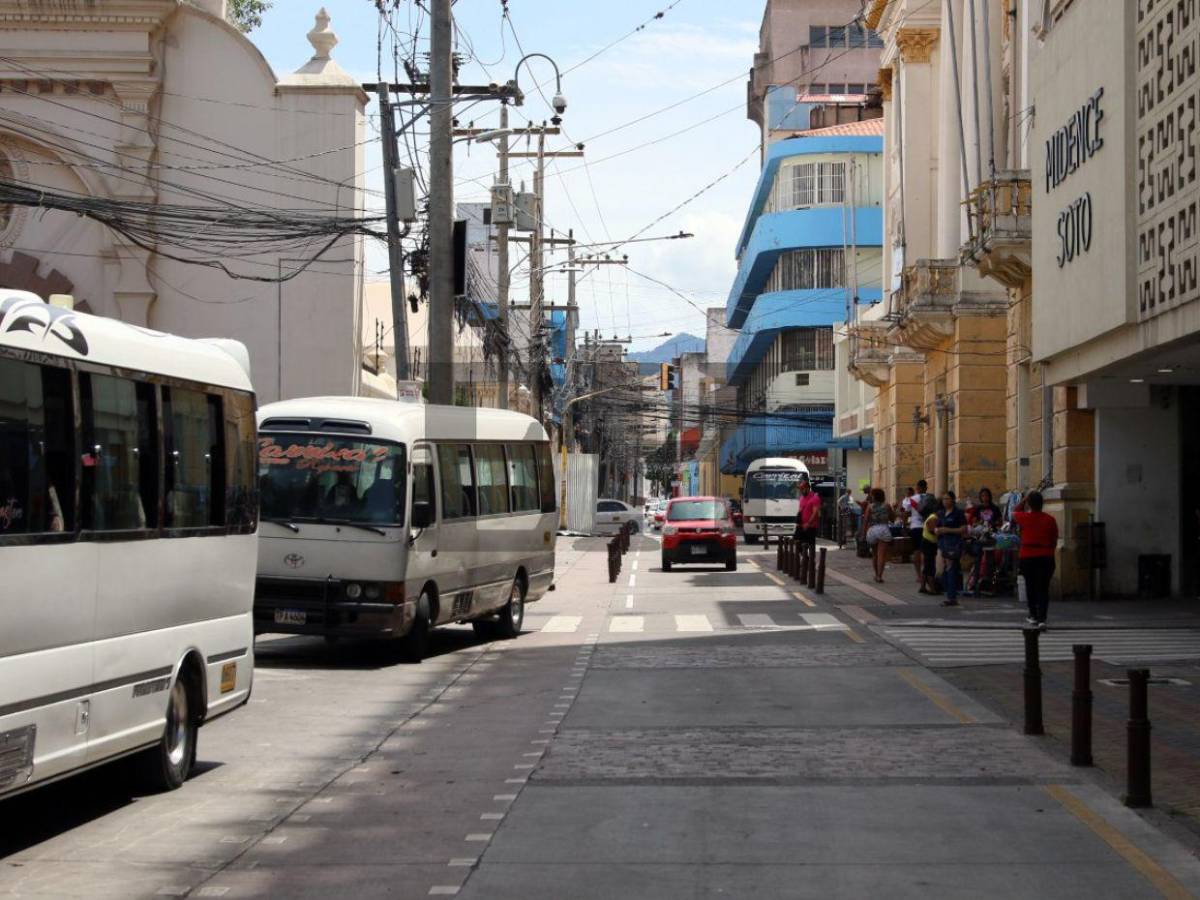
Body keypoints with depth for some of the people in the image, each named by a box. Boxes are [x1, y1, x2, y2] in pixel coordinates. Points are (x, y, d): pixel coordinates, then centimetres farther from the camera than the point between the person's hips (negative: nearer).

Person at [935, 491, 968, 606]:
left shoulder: (958, 513, -4)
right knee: (944, 571, 6)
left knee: (951, 570, -12)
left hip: (954, 544, -8)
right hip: (943, 544, 8)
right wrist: (937, 530, 1)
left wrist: (948, 530, -16)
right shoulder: (941, 514, 17)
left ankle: (952, 597, -12)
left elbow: (964, 529, -10)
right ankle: (951, 596, 13)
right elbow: (936, 528, 26)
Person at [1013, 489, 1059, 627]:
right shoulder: (1050, 519, -4)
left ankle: (1033, 616, 26)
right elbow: (1054, 540, 3)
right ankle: (1041, 618, -12)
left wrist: (1024, 498, 16)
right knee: (1043, 588, -1)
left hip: (1027, 557, 0)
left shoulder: (1024, 517, -5)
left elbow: (1014, 513, 18)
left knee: (1030, 586, 17)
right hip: (1046, 557, 0)